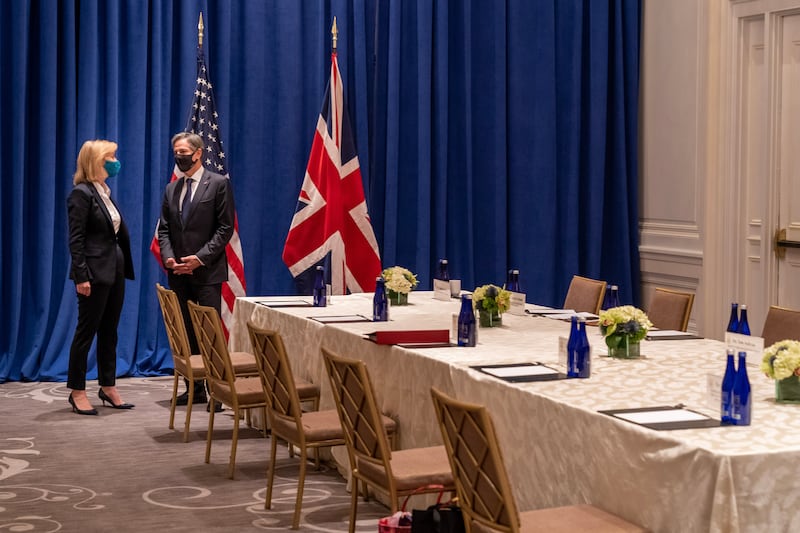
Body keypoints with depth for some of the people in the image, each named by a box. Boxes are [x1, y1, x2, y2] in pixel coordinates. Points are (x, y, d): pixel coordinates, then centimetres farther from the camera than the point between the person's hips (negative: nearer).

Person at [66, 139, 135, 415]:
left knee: (109, 332, 12)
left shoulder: (105, 192, 14)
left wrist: (125, 267, 9)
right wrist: (81, 276, -21)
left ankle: (108, 387, 20)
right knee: (86, 331, -1)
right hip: (95, 273, -8)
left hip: (115, 270, 8)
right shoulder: (81, 194, -11)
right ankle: (77, 392, 7)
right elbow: (76, 239, -15)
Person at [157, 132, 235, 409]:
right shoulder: (171, 188, 15)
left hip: (207, 271, -6)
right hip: (178, 272, 6)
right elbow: (164, 229, 14)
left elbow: (225, 228, -8)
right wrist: (168, 257, -4)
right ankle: (194, 388, 13)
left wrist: (200, 258, -16)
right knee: (185, 332, 7)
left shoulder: (218, 184, -3)